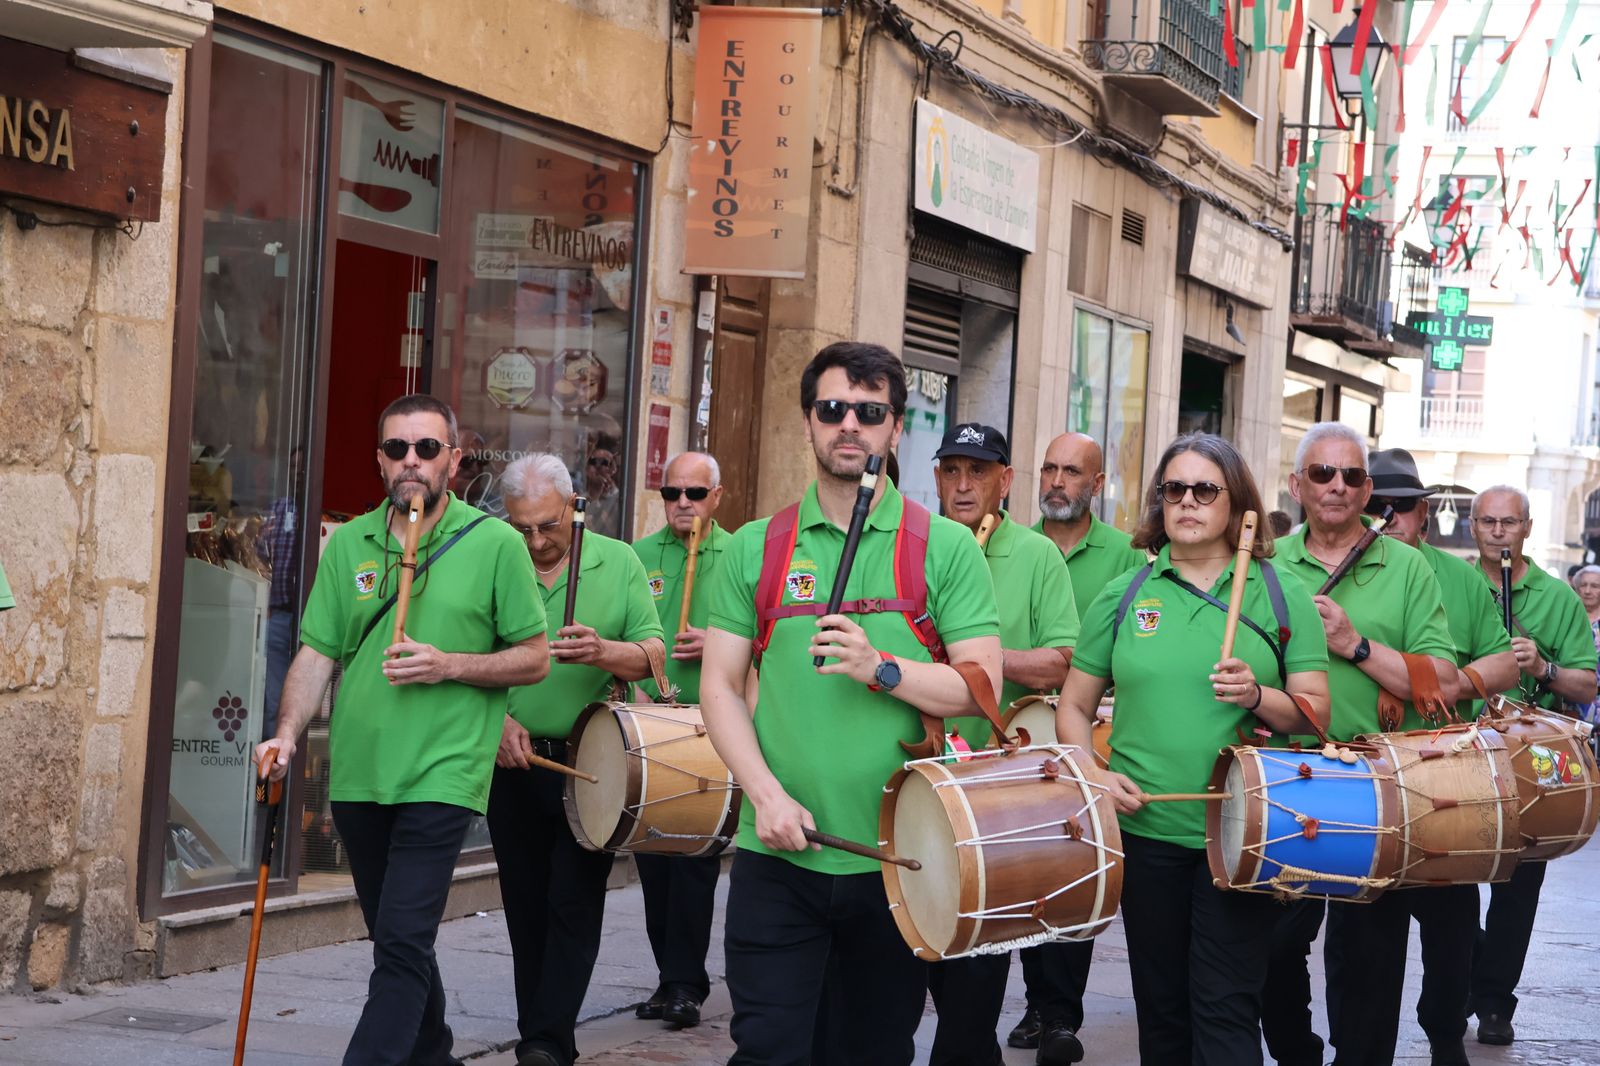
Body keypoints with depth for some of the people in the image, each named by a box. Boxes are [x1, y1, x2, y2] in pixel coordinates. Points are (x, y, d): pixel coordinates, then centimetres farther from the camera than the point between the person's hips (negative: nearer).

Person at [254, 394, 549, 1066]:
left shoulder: (495, 544, -3)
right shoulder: (348, 544, 8)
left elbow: (535, 659, 0)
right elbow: (317, 653, 7)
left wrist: (449, 666, -15)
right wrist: (288, 733, -8)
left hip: (441, 777, -5)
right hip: (357, 777, 5)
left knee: (402, 942, -12)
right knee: (394, 938, 18)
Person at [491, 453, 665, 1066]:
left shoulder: (618, 563, 0)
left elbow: (652, 653, -3)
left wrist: (603, 652, -23)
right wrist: (494, 719, -16)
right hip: (514, 760, 2)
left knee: (574, 902, -6)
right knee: (526, 907, 10)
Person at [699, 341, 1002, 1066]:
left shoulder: (946, 548, 1)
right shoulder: (755, 548, 6)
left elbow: (982, 686, -4)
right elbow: (719, 686, 4)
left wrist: (882, 669, -20)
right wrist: (766, 794, -10)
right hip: (777, 853, 0)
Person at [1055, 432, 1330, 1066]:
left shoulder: (1282, 597, 3)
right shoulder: (1123, 596, 8)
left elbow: (1317, 713, 1)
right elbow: (1075, 708, 11)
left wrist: (1257, 695, -18)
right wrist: (1092, 774, -7)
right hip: (1147, 831, 2)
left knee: (1226, 1010, -6)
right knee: (1161, 1009, 11)